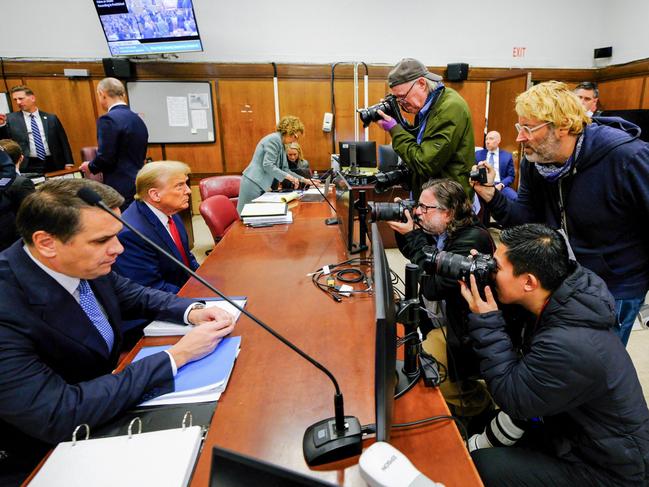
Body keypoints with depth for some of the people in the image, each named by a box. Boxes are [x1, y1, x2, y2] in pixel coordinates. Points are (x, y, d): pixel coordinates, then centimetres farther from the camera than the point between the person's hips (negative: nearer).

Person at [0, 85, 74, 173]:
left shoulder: (51, 118, 9)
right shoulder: (10, 119, 8)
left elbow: (63, 142, 8)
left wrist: (68, 163, 0)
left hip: (53, 165, 1)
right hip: (28, 167, -1)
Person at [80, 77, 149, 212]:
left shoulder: (109, 119, -11)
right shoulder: (138, 119, 12)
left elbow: (105, 158, -15)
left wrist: (90, 166, 6)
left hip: (121, 189, -8)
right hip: (140, 185, 8)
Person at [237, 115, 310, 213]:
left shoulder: (281, 144, 16)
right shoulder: (274, 139, -13)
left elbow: (284, 169, 17)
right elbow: (268, 165, -21)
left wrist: (303, 180, 11)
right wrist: (287, 176, -18)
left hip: (260, 185, 10)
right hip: (253, 184, -10)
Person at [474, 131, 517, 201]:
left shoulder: (507, 155, 11)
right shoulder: (478, 154, 14)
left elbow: (511, 176, 8)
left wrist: (501, 185, -11)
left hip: (500, 185, 1)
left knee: (515, 197, -29)